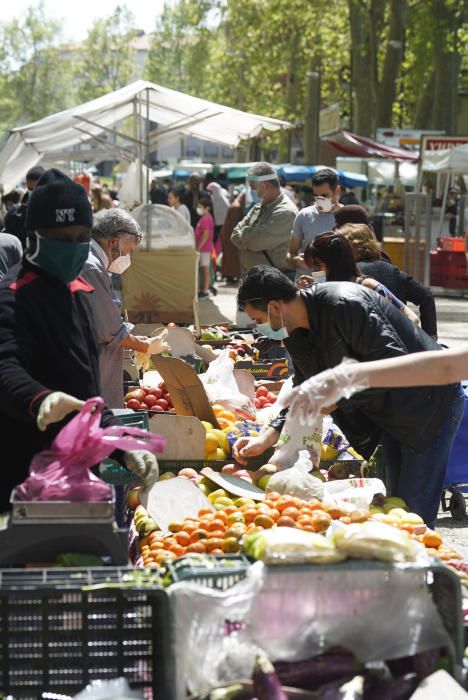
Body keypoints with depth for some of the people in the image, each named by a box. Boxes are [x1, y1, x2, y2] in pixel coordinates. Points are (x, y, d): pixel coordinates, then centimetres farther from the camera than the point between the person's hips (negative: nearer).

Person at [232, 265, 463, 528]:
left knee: (415, 513, -9)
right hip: (389, 413, 10)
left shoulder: (344, 304, -28)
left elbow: (394, 362, -31)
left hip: (430, 401, -10)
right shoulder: (300, 332, 2)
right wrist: (267, 437, -6)